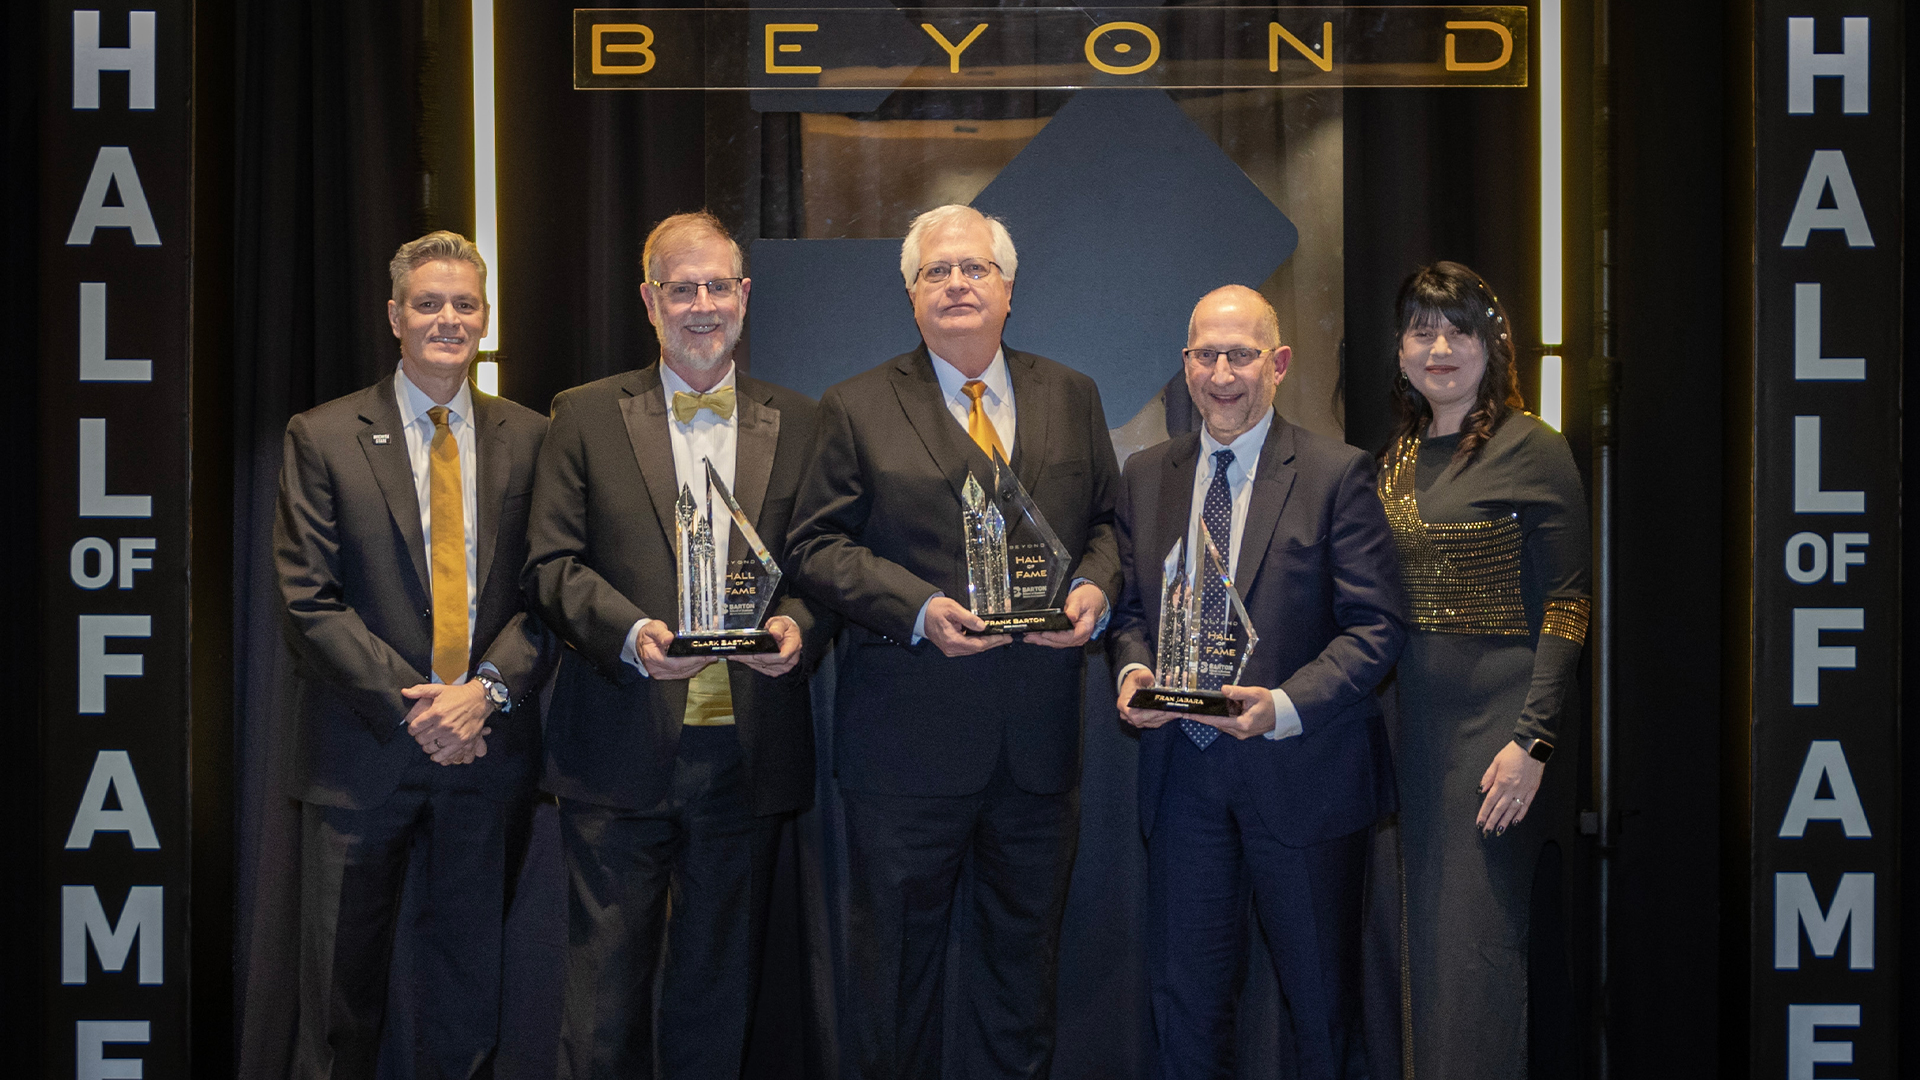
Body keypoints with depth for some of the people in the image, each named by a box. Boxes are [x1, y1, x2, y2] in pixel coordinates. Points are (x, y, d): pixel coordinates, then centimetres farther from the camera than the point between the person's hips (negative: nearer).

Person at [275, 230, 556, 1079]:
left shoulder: (528, 439, 7)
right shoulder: (322, 437, 1)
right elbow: (310, 601, -5)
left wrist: (488, 689, -13)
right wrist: (411, 706, -13)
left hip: (487, 748, 2)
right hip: (363, 751, -1)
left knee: (470, 987, 11)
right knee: (341, 987, 7)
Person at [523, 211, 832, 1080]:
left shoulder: (798, 425, 10)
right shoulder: (586, 417, 6)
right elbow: (552, 566, 1)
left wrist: (798, 625, -13)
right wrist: (630, 633, -16)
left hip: (748, 748, 2)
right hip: (622, 753, -1)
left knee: (718, 993, 12)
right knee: (605, 988, 4)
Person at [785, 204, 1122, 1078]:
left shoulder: (1072, 397, 10)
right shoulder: (857, 408, 1)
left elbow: (1106, 521, 14)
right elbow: (817, 546, -3)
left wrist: (1095, 587, -8)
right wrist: (918, 608, -17)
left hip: (1040, 739, 3)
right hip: (908, 735, -3)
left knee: (1024, 952, 15)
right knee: (898, 956, 9)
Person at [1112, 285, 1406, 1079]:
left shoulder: (1336, 475, -6)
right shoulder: (1145, 475, 9)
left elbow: (1376, 624, -9)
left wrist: (1286, 705, -22)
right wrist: (1133, 670, -7)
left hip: (1300, 770, -3)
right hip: (1181, 769, 4)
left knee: (1322, 1000, 10)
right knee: (1184, 999, 11)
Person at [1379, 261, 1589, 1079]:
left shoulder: (1532, 450, -7)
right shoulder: (1397, 457, 11)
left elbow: (1566, 606, -10)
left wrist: (1533, 742, -17)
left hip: (1495, 719, -6)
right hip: (1415, 722, 6)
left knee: (1476, 943, -3)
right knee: (1428, 941, 13)